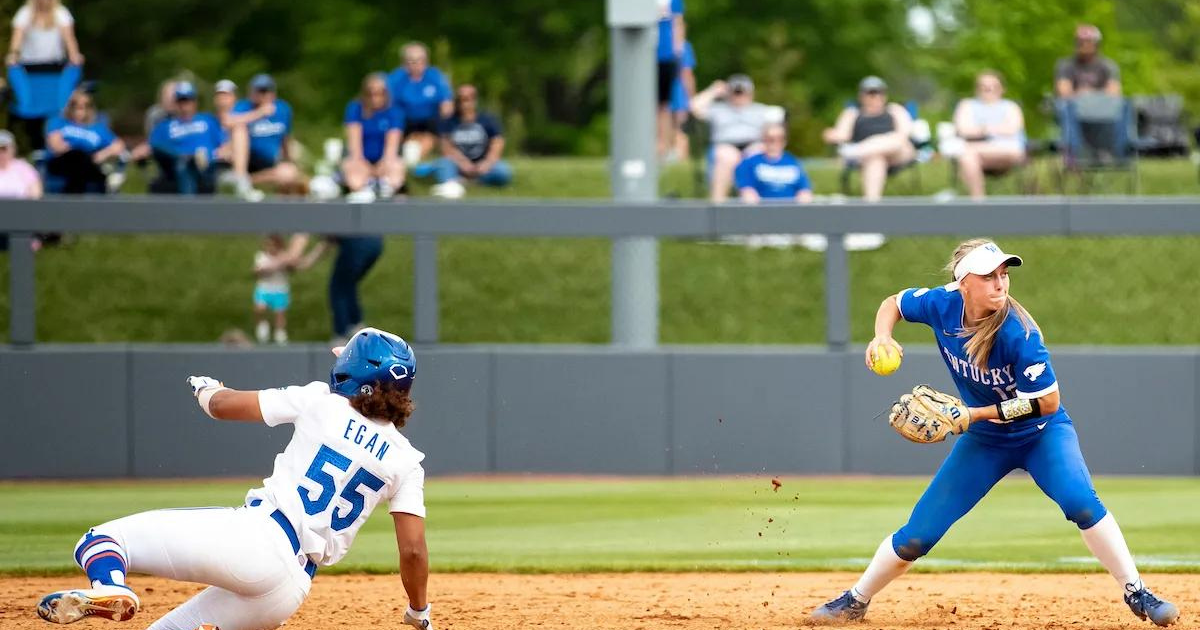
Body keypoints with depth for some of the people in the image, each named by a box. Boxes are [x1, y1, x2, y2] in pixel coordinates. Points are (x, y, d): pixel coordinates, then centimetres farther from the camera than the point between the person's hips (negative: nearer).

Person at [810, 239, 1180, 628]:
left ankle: (1136, 595, -19)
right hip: (984, 441, 3)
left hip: (1041, 434, -3)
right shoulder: (943, 306, -18)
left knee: (1080, 502, -31)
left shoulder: (1019, 333, -31)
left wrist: (975, 413, -27)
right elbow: (894, 303, 3)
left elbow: (1048, 402, -25)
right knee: (917, 535, -2)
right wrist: (882, 336, -19)